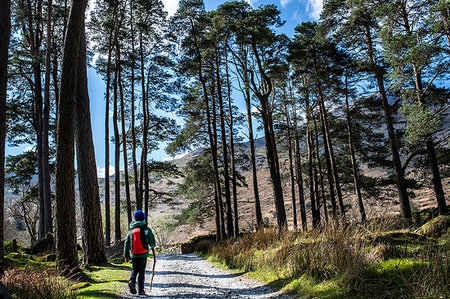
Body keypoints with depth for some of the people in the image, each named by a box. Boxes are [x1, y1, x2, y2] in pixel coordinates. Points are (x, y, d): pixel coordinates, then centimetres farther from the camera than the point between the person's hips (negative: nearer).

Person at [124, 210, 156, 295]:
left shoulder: (131, 230, 8)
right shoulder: (147, 229, -3)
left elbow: (126, 244, 10)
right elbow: (152, 243, -5)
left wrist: (126, 255, 16)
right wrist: (152, 246, 19)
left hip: (133, 255, 3)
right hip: (143, 255, -3)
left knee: (134, 270, 19)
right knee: (142, 271, 6)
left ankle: (132, 281, -6)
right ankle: (141, 290, 5)